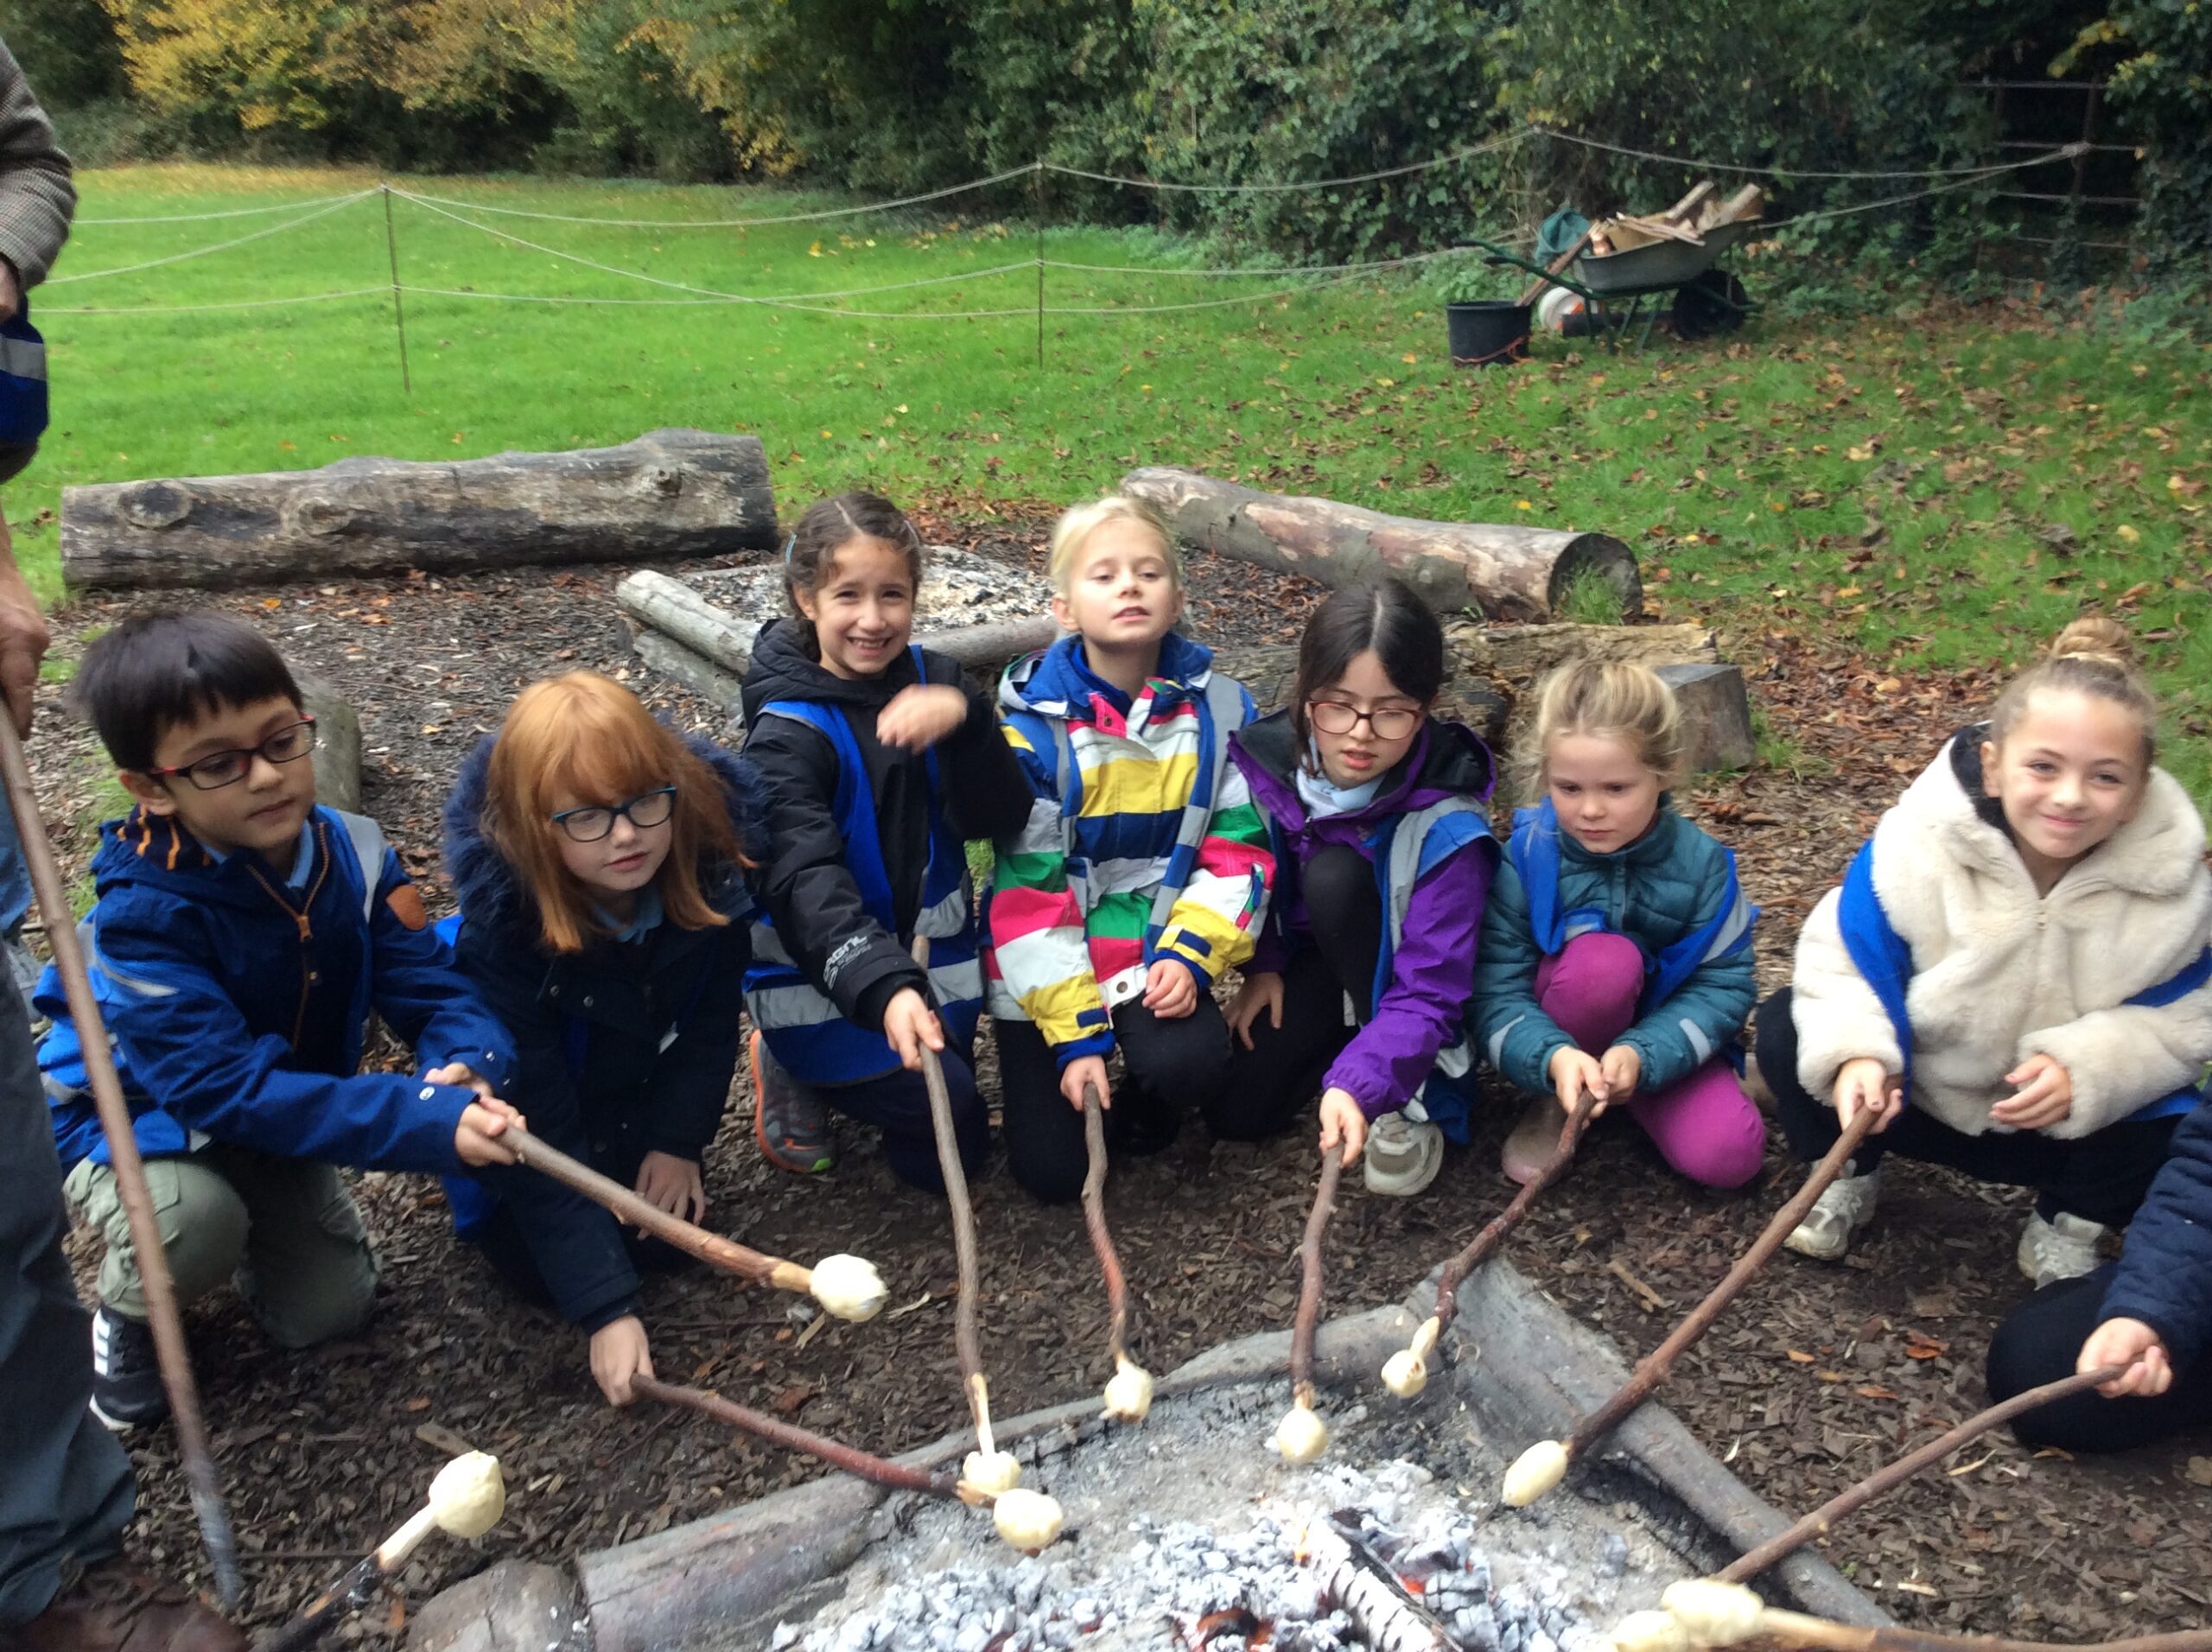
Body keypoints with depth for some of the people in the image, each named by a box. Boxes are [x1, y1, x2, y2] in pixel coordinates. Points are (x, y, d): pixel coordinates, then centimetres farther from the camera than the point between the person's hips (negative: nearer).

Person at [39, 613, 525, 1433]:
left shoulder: (350, 855, -19)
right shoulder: (142, 913, -34)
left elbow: (429, 985, -21)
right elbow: (231, 1088, -40)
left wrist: (470, 1064, -46)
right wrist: (427, 1119, -50)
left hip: (280, 1115, 5)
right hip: (131, 1121, -4)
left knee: (327, 1311, 2)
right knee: (190, 1224, -35)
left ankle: (255, 1219, 33)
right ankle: (126, 1316, 2)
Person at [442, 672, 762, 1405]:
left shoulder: (710, 864, -28)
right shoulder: (502, 925, -37)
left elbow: (712, 1016, -10)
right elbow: (540, 1128, -34)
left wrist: (679, 1139, -14)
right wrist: (606, 1310, -35)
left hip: (637, 1084, 3)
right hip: (527, 1098, -3)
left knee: (670, 1234, -4)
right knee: (541, 1265, -8)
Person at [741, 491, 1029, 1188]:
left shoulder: (932, 680, -3)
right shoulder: (787, 732, -19)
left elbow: (994, 817, -14)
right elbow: (805, 881, -32)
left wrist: (963, 718, -34)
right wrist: (881, 986, -49)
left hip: (932, 957, 6)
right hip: (821, 975, -6)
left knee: (947, 1154, 16)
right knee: (949, 1120, -14)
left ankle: (835, 1077, 36)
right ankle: (795, 1069, 9)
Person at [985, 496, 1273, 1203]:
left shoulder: (1219, 710, -6)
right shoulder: (1033, 723, -13)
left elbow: (1238, 850, -3)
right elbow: (1028, 890, -13)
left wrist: (1190, 954, -18)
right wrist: (1072, 1033, -16)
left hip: (1158, 951, 1)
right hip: (1048, 969, -1)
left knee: (1190, 1062, -29)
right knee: (1054, 1173, -7)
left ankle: (1144, 1097, 9)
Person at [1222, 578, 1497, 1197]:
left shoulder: (1445, 825, -32)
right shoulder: (1266, 760, -20)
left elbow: (1427, 991, -33)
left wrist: (1359, 1084, -48)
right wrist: (1263, 963, -7)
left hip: (1392, 969, -3)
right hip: (1311, 961, 3)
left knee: (1335, 875, -33)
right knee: (1236, 1110, -14)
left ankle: (1408, 1098, -19)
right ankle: (1344, 1037, 15)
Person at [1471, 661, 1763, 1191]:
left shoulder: (1701, 863, -14)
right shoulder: (1526, 856, -20)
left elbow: (1725, 984, -15)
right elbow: (1497, 992, -20)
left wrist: (1640, 1054, -32)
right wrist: (1555, 1056, -42)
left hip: (1656, 1041, 2)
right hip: (1556, 1042, -1)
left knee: (1728, 1155, -24)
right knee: (1606, 958, -34)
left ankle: (1626, 1093, 7)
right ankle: (1555, 1105, -9)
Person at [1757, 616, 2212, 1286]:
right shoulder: (1917, 844, -26)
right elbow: (1843, 955, -19)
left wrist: (2087, 1070, -33)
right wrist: (1854, 1051, -39)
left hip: (2061, 1126, 1)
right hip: (1912, 1098, -1)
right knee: (1786, 1032, -22)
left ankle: (2066, 1229, 9)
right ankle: (1849, 1176, 8)